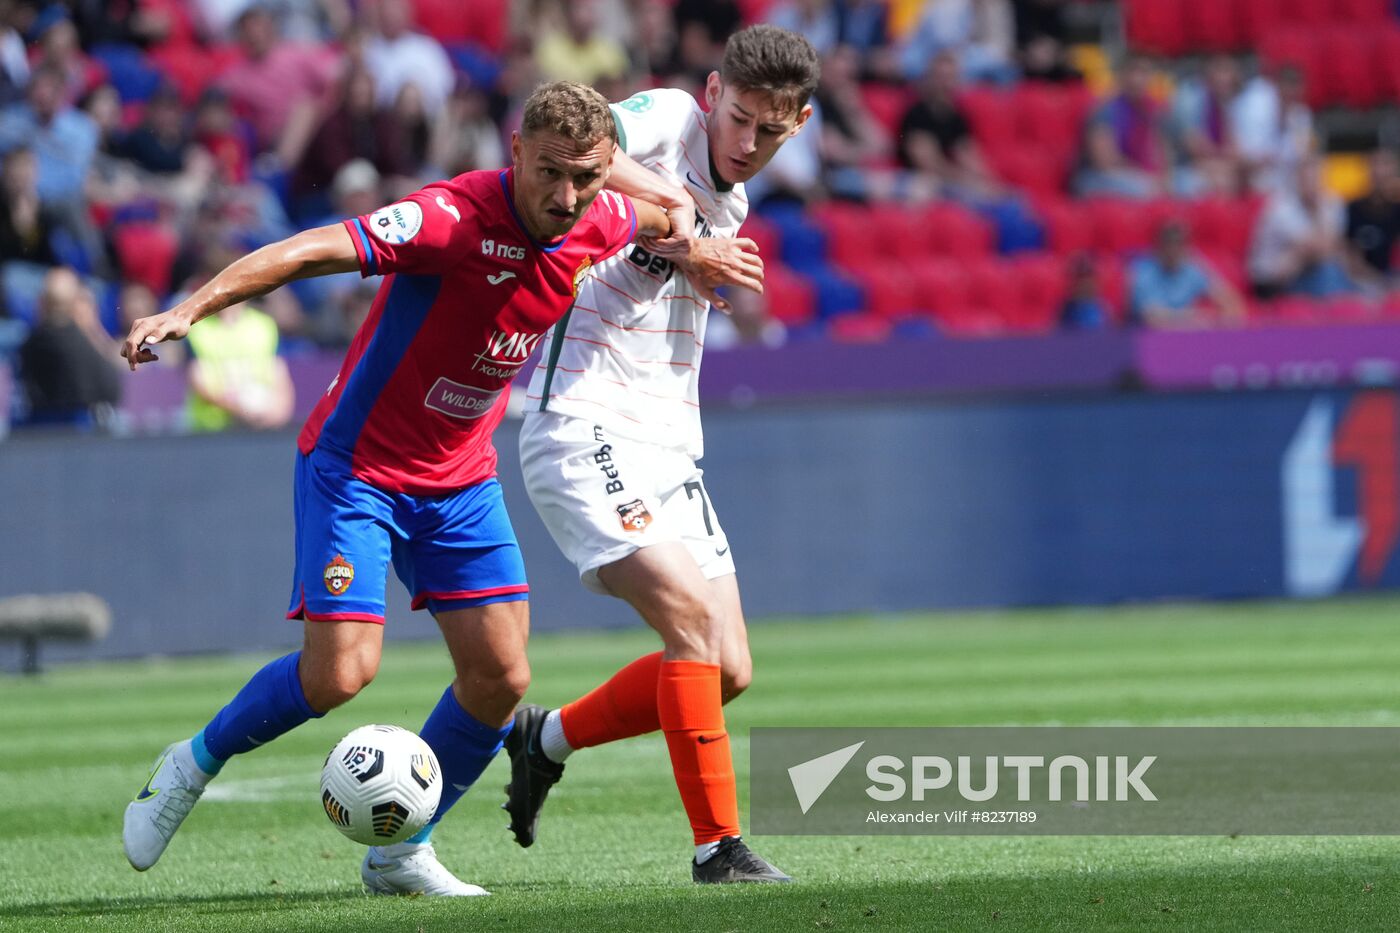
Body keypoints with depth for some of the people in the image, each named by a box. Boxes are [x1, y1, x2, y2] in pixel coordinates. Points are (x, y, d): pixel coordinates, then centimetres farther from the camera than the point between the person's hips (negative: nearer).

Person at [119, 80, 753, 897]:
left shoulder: (603, 224, -6)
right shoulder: (455, 217, -28)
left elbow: (659, 219, 22)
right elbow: (310, 252, -38)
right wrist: (190, 309, -48)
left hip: (461, 479, 6)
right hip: (357, 465, -6)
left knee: (500, 677, -2)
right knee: (340, 672, -15)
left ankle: (401, 851, 17)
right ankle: (194, 765, 11)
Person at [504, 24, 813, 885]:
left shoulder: (731, 203, 16)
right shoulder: (666, 119, -8)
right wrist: (664, 195, -24)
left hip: (668, 446, 9)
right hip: (584, 427, -9)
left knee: (726, 669, 4)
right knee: (689, 613, -23)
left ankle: (548, 739, 25)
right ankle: (719, 847, -16)